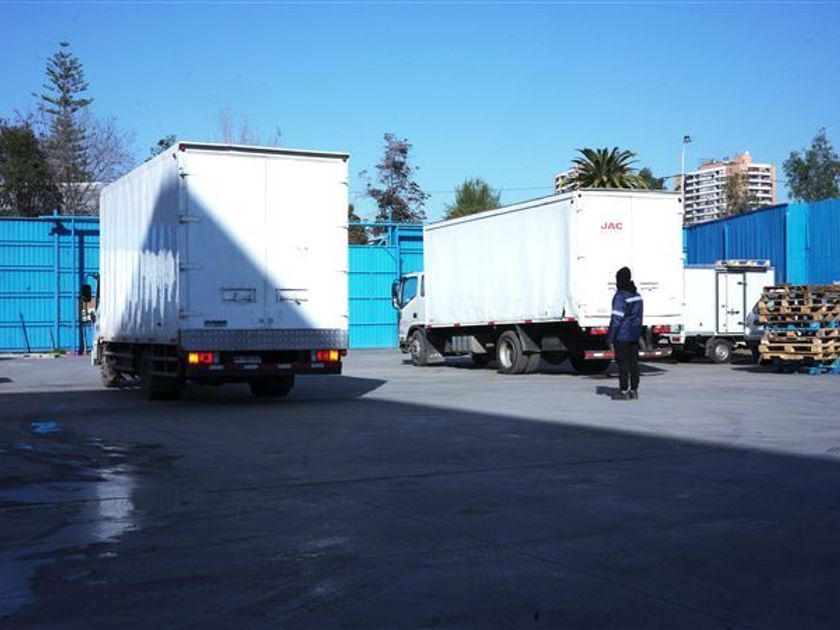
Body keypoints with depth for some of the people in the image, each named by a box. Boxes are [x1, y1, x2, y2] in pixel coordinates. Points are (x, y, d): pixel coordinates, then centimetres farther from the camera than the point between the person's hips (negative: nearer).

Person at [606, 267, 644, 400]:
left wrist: (610, 338, -14)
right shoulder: (637, 295, 11)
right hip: (634, 335, 8)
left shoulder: (620, 296, -15)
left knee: (623, 363, -4)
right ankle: (634, 391, 14)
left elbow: (616, 319, -18)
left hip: (622, 335, -8)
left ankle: (624, 392, -2)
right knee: (633, 362, 10)